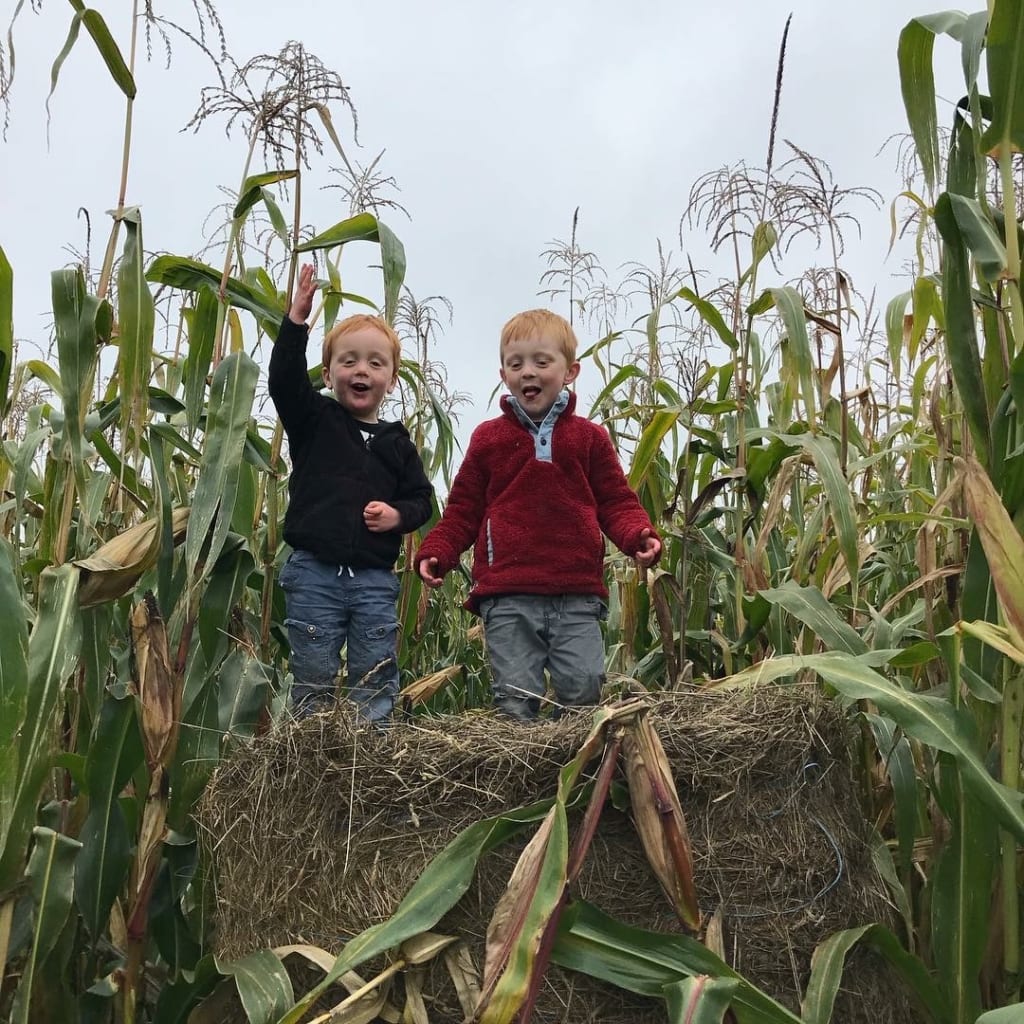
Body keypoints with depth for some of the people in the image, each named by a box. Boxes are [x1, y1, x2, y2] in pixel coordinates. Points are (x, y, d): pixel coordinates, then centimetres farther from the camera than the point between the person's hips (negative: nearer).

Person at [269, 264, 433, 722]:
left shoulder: (396, 442, 9)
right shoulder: (313, 420, 3)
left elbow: (421, 498, 11)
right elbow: (284, 380, -13)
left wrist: (398, 515, -11)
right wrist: (296, 319, -23)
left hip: (375, 578, 2)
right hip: (313, 572, -2)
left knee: (377, 678, 7)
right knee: (313, 678, 7)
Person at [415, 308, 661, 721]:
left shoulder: (589, 438, 11)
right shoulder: (488, 439, 10)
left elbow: (616, 503, 11)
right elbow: (462, 510, 12)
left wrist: (639, 535, -10)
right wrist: (436, 552, -3)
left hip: (577, 596, 0)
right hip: (507, 597, 0)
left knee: (583, 688, -3)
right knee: (515, 698, 1)